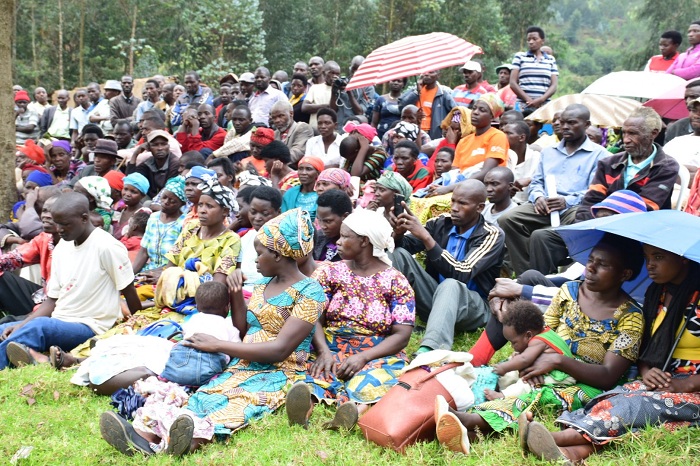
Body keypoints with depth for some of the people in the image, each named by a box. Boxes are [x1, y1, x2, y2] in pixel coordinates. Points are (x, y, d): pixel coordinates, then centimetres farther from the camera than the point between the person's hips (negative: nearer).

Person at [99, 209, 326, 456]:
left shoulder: (310, 292, -9)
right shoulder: (264, 284, 16)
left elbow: (279, 350, -18)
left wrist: (217, 345, -15)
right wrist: (236, 294, 5)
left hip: (278, 375, -6)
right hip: (242, 368, 6)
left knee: (236, 404, -36)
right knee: (202, 396, -23)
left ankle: (195, 438, -66)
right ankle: (143, 434, -48)